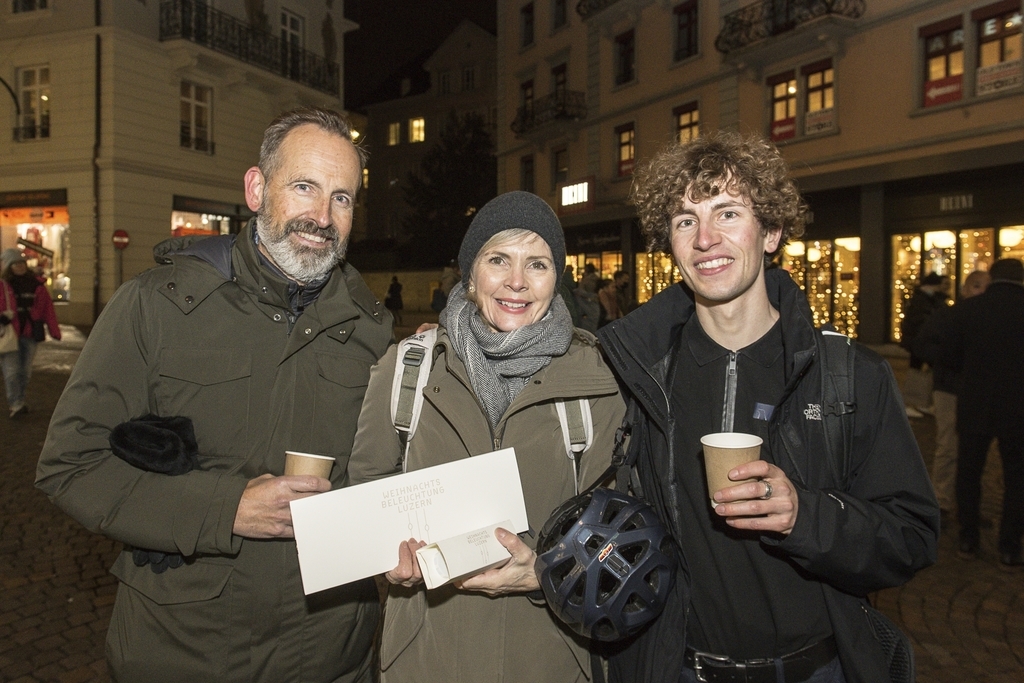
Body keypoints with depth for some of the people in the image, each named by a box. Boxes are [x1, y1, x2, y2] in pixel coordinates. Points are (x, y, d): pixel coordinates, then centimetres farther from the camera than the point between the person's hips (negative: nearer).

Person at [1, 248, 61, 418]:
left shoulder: (35, 284, 6)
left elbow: (47, 307, 6)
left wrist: (54, 330, 2)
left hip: (30, 333, 3)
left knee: (25, 371, 11)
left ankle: (18, 401, 26)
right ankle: (16, 405, -6)